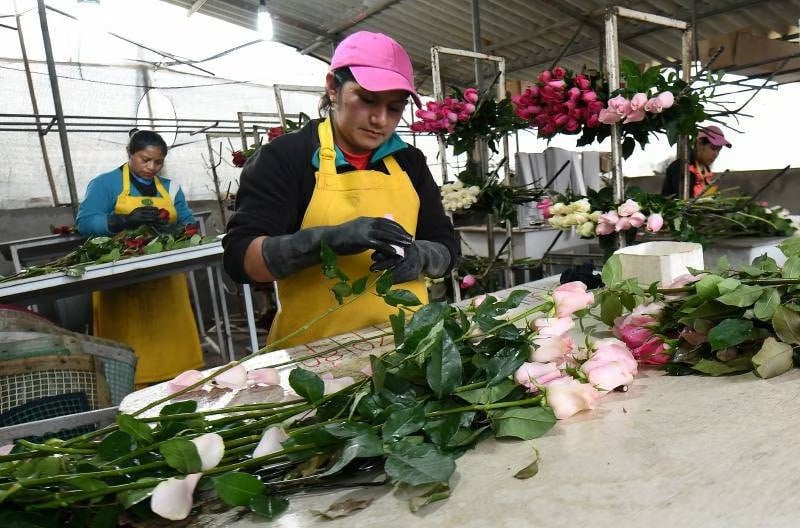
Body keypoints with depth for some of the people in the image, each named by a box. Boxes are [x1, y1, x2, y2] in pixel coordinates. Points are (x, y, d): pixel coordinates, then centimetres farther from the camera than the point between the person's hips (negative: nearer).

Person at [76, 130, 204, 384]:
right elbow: (84, 222, -10)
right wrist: (126, 220, -25)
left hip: (165, 280, 4)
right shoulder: (106, 184, 2)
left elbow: (188, 223, 10)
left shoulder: (170, 187, 15)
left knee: (174, 339, 1)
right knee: (129, 348, -7)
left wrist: (172, 229, -13)